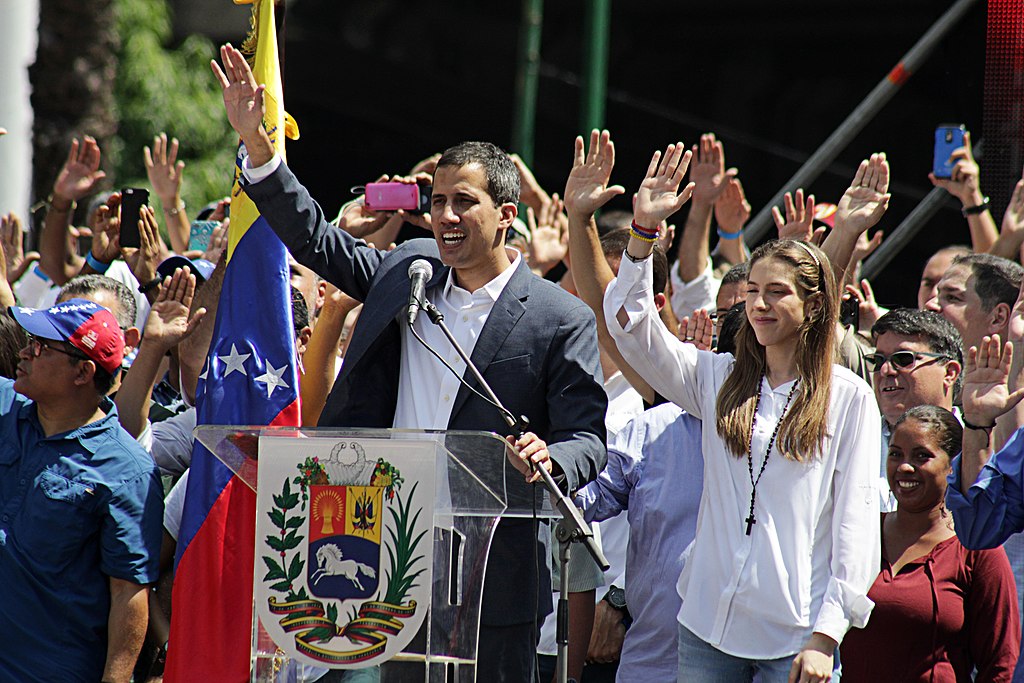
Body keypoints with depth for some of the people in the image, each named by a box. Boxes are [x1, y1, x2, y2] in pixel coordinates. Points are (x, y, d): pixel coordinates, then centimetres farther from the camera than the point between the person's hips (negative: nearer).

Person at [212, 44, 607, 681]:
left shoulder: (562, 319, -5)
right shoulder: (406, 272, 10)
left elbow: (586, 440, -6)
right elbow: (316, 240, 17)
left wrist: (546, 461, -29)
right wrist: (256, 144, 8)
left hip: (494, 574, -4)